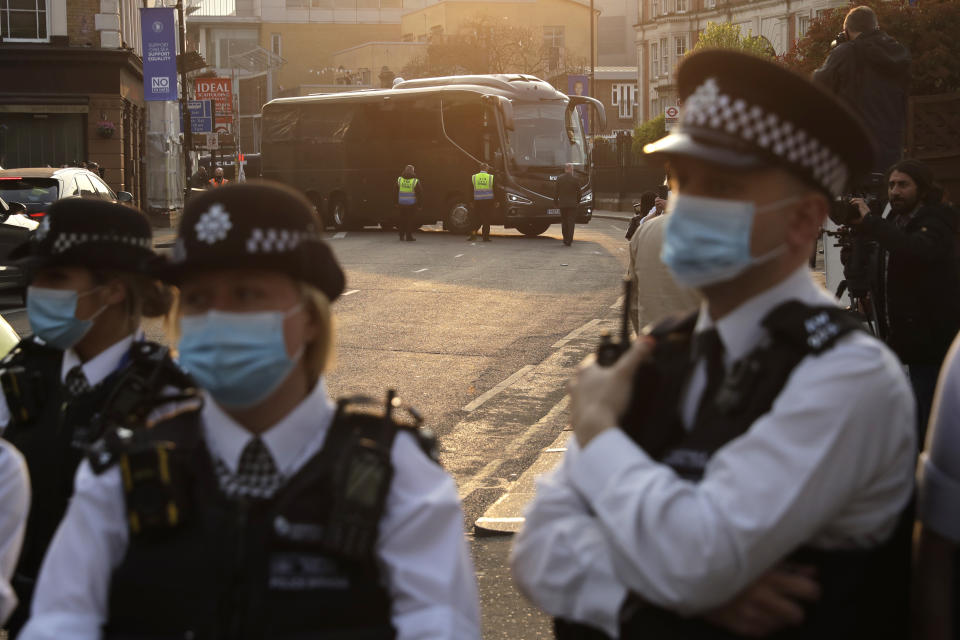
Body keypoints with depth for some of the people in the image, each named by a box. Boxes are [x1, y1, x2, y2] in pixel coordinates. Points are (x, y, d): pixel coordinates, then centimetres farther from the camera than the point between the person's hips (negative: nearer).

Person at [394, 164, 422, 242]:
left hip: (401, 204, 3)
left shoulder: (399, 180, 0)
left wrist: (396, 202, 17)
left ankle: (402, 236, 17)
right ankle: (409, 236, 4)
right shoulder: (415, 181, -9)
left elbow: (395, 193, 8)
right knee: (410, 220, 4)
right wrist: (420, 205, 3)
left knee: (402, 220, 13)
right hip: (412, 204, -3)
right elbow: (420, 194, -5)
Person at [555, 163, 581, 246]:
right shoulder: (575, 179, -7)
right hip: (572, 204, -2)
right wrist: (578, 201, 11)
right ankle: (569, 241, -8)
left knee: (564, 222, 14)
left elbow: (557, 192, 1)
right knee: (571, 222, -1)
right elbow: (578, 192, -2)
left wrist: (555, 201, 11)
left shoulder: (559, 178, -1)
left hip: (562, 203, 2)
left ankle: (565, 239, 17)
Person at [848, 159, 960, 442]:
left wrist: (869, 222, -27)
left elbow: (919, 249, -31)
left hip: (933, 342, -8)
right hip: (909, 340, 8)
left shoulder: (937, 220, -7)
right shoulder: (895, 222, 17)